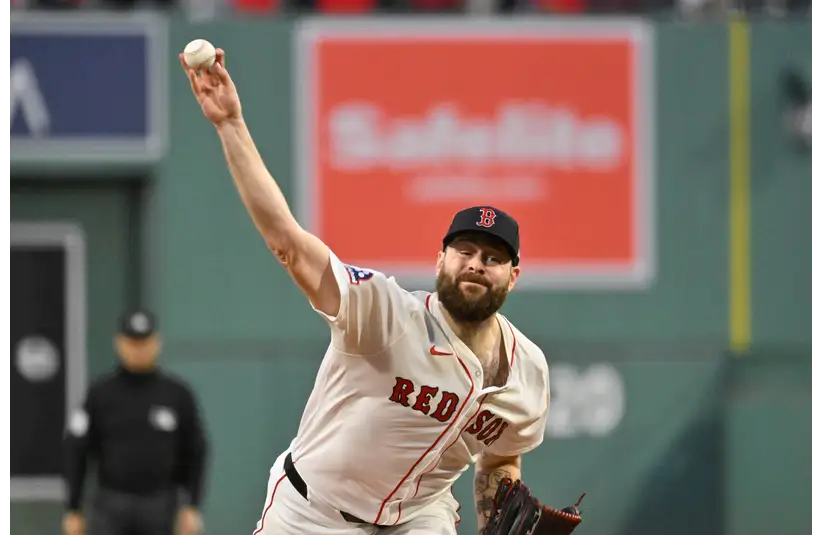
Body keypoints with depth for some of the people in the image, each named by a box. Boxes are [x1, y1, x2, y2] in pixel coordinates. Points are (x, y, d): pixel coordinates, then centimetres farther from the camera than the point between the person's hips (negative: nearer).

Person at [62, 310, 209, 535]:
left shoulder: (177, 394, 2)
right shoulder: (99, 393, 1)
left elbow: (194, 453, 6)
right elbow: (76, 453, 3)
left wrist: (192, 508, -3)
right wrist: (73, 511, -1)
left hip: (160, 508, 1)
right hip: (110, 507, -1)